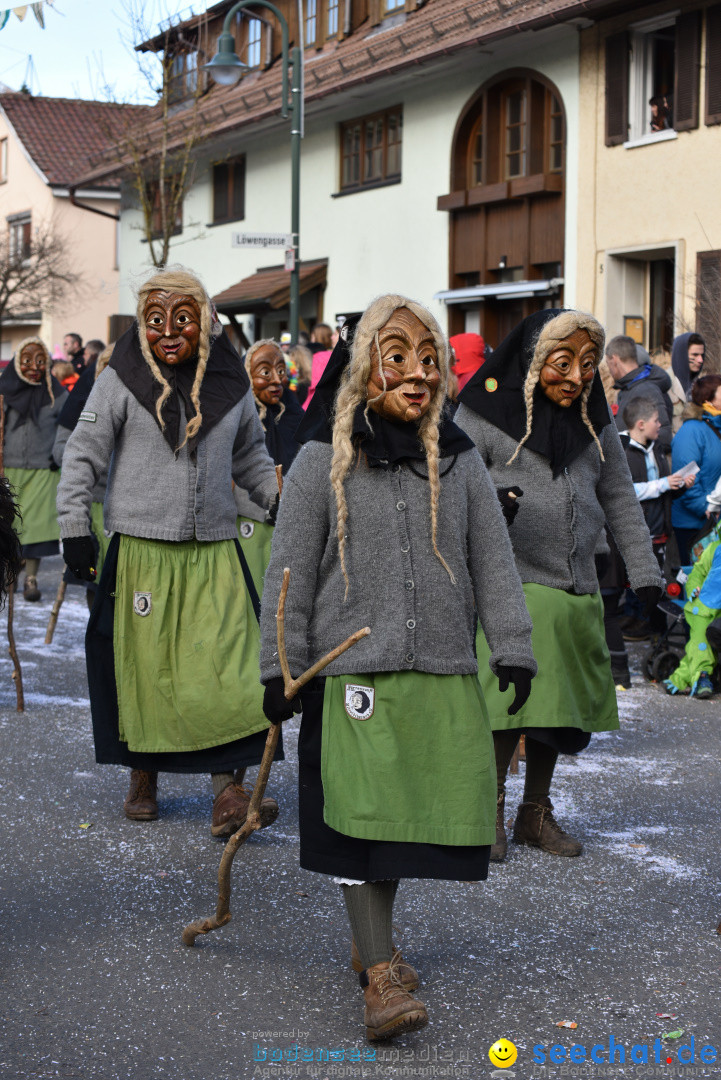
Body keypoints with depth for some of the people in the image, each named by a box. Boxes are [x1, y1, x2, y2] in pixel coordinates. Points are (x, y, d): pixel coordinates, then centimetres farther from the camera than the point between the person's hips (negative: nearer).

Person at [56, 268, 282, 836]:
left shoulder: (231, 383, 8)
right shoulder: (121, 381, -1)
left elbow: (251, 458, 22)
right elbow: (83, 455, 2)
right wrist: (75, 527, -4)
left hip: (215, 551, 2)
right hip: (142, 549, -1)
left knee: (229, 664, -8)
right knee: (146, 665, 6)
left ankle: (229, 787, -7)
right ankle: (144, 775, 24)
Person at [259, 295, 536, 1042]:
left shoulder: (457, 462, 8)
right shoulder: (323, 462, -1)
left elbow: (493, 560, 11)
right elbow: (289, 571, 0)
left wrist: (513, 647, 6)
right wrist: (280, 669, -2)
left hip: (445, 674, 3)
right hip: (354, 671, -3)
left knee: (415, 813, 8)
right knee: (364, 818, -6)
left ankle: (370, 942, 28)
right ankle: (381, 975, -3)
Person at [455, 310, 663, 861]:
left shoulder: (595, 420, 12)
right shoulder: (487, 414, -3)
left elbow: (620, 501, 16)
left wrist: (645, 574, 12)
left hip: (577, 591, 5)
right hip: (510, 584, -5)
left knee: (559, 702, 9)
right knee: (509, 701, -10)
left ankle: (537, 812, 23)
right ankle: (492, 812, 6)